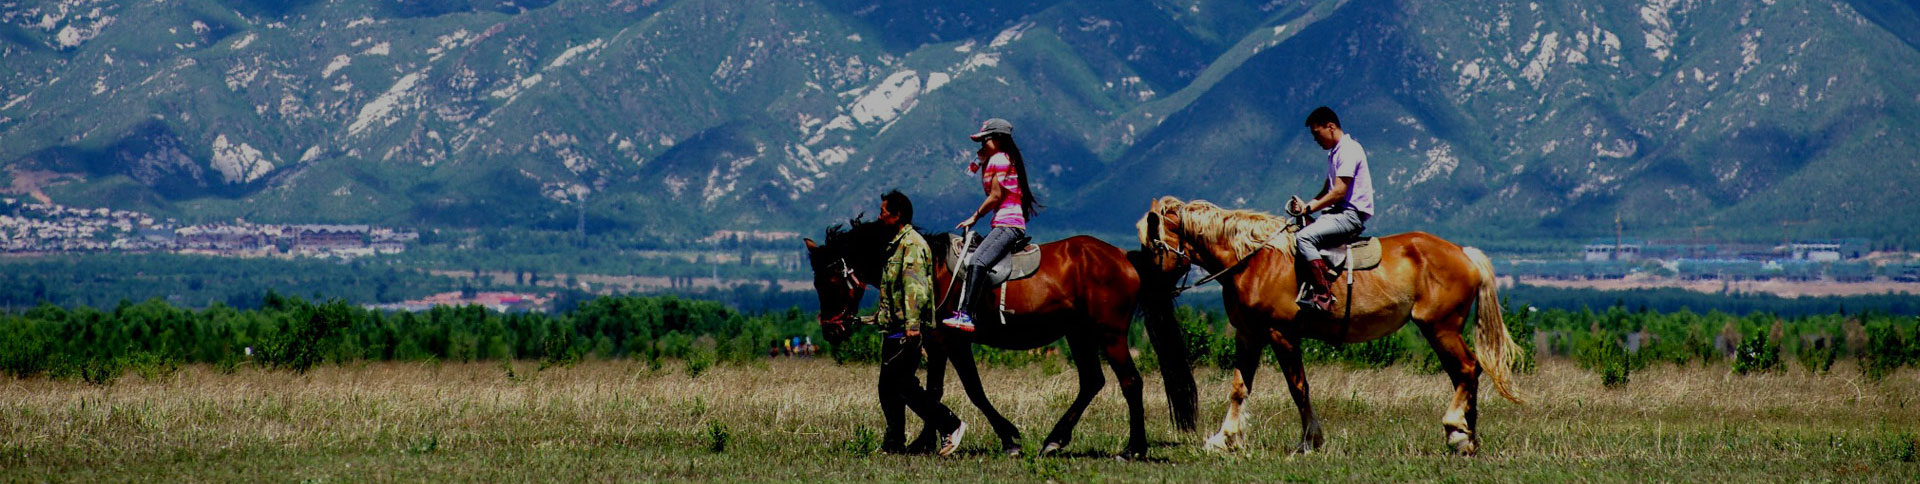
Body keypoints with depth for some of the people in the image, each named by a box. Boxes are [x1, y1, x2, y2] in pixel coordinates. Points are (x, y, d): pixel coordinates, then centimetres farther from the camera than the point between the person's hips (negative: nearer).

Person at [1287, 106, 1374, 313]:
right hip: (1339, 213, 11)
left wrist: (1309, 208, -12)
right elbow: (1327, 192, 22)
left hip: (1352, 215, -11)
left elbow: (1339, 192, -18)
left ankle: (1324, 296, -34)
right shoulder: (1334, 153, 21)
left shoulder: (1349, 150, -12)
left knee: (1304, 238, -29)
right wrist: (1305, 205, 4)